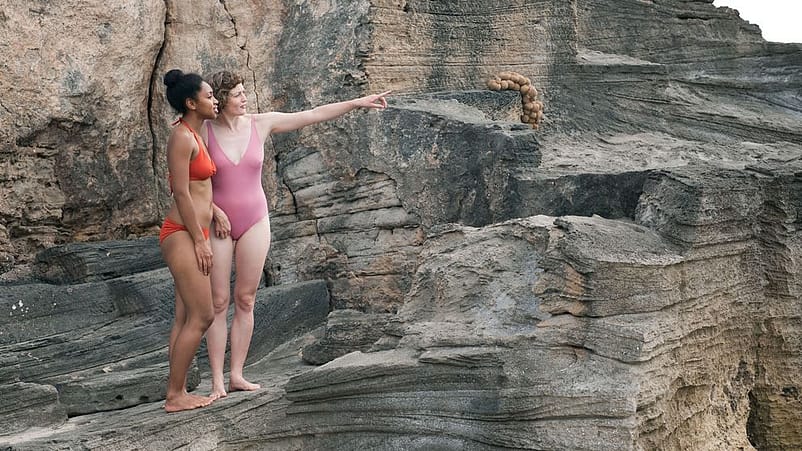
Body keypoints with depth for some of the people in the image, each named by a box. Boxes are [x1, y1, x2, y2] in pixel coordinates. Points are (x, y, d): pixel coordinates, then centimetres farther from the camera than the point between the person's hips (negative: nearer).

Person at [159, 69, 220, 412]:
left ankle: (177, 392, 14)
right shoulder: (182, 137, -13)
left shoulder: (193, 136, 16)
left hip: (191, 235, 10)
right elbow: (181, 193, -16)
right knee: (202, 316, -8)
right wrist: (200, 240, -16)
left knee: (186, 318, 9)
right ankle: (174, 396, -2)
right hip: (182, 234, -10)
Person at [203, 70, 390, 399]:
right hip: (218, 224, -3)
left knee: (245, 300, 6)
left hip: (254, 222, 3)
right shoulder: (206, 131, -6)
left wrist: (358, 102, -2)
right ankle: (217, 380, 4)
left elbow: (314, 115, 0)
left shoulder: (261, 124, 0)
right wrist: (214, 211, -13)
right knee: (219, 302, -1)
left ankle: (236, 375, 14)